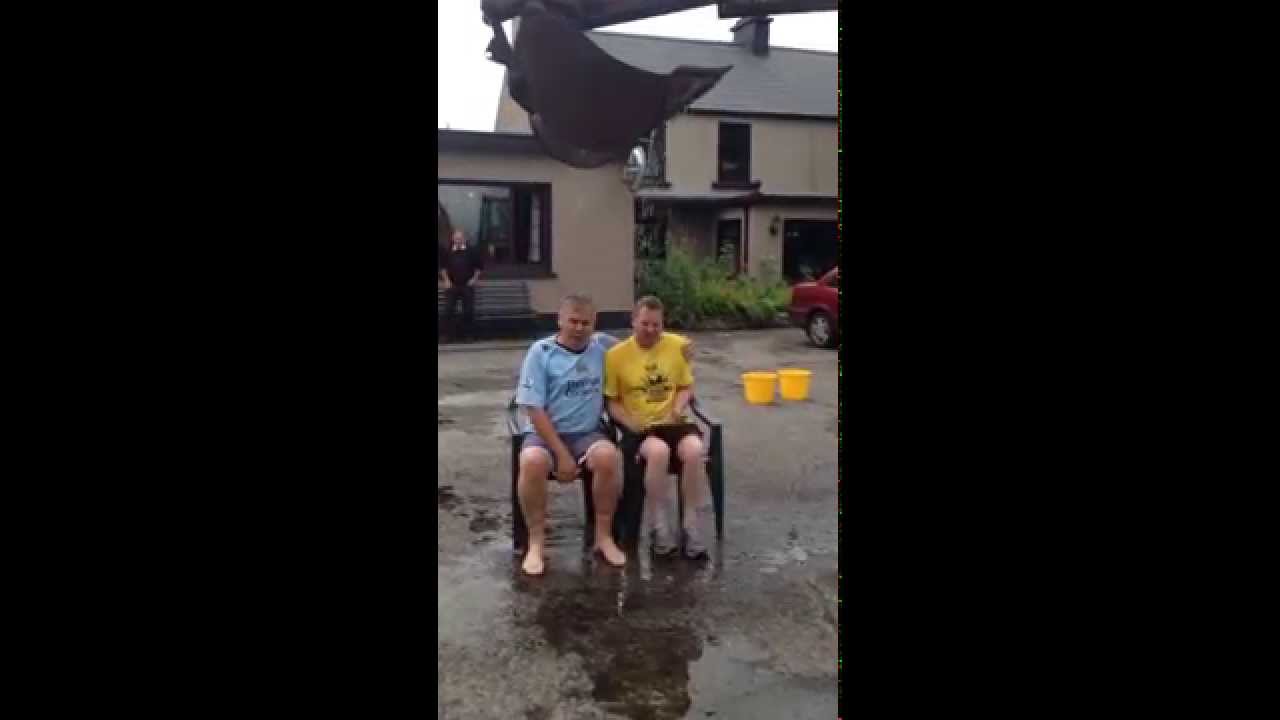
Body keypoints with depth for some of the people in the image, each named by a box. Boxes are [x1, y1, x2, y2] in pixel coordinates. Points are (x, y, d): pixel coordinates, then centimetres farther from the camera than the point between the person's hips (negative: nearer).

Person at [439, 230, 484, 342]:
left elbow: (479, 266, 6)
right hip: (452, 286, 1)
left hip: (467, 286, -1)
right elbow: (443, 267, 12)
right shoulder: (448, 253, 3)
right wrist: (446, 280, 2)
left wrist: (475, 278, -4)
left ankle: (466, 333, 17)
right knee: (449, 310, 0)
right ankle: (451, 333, 11)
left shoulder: (472, 252, -1)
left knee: (469, 310, 3)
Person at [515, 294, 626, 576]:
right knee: (532, 462, -34)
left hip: (587, 433, 2)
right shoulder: (541, 352, -7)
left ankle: (604, 536, -11)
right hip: (544, 432, -2)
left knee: (607, 456, -31)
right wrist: (562, 454, -17)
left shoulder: (602, 346, 3)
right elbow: (534, 409, -11)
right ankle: (536, 542, -14)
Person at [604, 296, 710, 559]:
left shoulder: (678, 346, 4)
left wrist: (678, 408, -7)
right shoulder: (616, 354, -2)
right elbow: (611, 401, 4)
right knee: (659, 451, -36)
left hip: (672, 423, 2)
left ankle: (692, 527, -17)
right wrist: (629, 422, -14)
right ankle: (659, 527, -17)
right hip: (638, 429, -2)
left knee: (694, 449, -32)